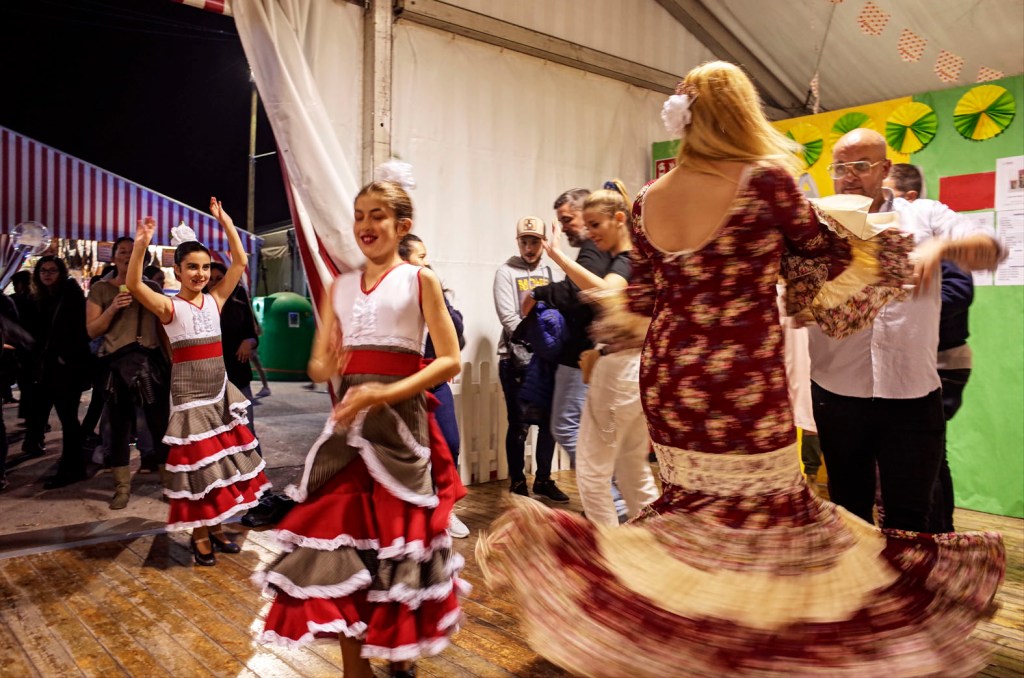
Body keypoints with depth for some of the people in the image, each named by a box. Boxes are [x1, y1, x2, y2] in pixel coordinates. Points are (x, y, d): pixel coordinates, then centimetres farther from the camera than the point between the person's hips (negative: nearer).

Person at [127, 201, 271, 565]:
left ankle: (216, 528, 27)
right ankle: (200, 535, 15)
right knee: (198, 463, 1)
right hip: (190, 393, -5)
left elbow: (240, 263, 4)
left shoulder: (215, 300, 4)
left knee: (224, 461, 12)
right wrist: (140, 246, -38)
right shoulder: (169, 306, -8)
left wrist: (226, 222, -1)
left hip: (220, 391, 5)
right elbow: (134, 286, -26)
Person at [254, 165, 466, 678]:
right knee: (341, 536, 2)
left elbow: (450, 360, -9)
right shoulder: (340, 286, 12)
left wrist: (385, 393, -19)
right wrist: (328, 368, -12)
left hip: (401, 422, -4)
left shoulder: (420, 280, -1)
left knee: (397, 537, 4)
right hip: (348, 422, 4)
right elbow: (317, 364, 13)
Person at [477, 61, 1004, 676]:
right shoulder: (766, 179, -10)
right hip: (744, 386, -6)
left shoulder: (648, 200, 4)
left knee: (692, 511, 20)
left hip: (667, 381, 6)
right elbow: (828, 251, 6)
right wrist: (836, 218, 27)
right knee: (763, 522, 9)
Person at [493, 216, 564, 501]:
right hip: (517, 359, -5)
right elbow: (508, 317, -12)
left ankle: (543, 480, 23)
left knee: (549, 421, 9)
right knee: (519, 424, 1)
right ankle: (517, 483, 15)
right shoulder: (506, 272, -3)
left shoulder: (548, 272, 12)